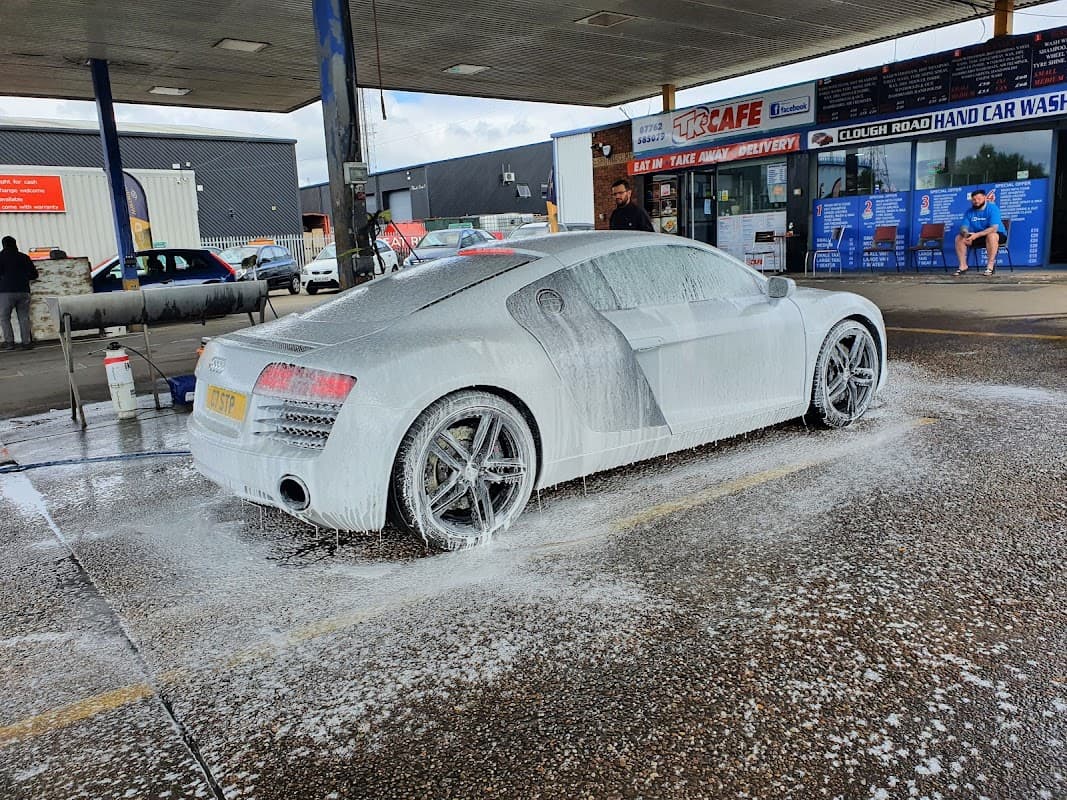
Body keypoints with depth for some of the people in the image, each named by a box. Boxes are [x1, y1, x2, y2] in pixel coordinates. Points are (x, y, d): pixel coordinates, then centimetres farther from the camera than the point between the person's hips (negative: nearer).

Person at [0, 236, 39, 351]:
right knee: (24, 317, 6)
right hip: (23, 291, 3)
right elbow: (34, 275, 11)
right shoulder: (24, 257, 9)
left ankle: (9, 342, -2)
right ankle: (27, 342, 1)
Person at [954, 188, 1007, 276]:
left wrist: (977, 235, -38)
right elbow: (963, 227, -4)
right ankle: (963, 265, -9)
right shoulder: (970, 211, 0)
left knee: (991, 236, -39)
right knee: (959, 237, -11)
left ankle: (990, 266, -33)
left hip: (998, 235, -6)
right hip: (977, 237, 6)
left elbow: (994, 228, -28)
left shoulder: (992, 208, -18)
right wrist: (965, 233, -30)